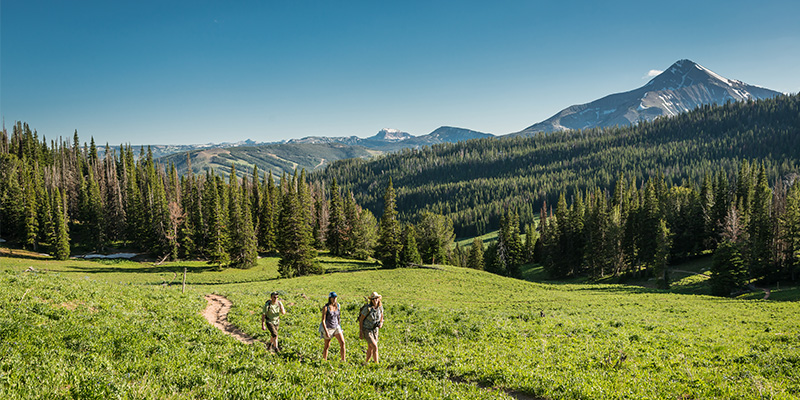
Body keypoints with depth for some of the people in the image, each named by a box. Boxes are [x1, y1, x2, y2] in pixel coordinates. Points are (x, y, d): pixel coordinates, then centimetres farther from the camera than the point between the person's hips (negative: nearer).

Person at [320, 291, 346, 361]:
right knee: (327, 346, 8)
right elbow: (323, 320, -17)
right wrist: (326, 331, -23)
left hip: (336, 327, 4)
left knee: (342, 342, -10)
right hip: (328, 328, -4)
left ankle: (343, 360, -6)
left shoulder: (338, 306, 0)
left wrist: (340, 328, 18)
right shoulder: (325, 308, -16)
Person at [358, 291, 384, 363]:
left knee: (371, 348, 15)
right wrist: (361, 332, -16)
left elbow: (381, 315, 13)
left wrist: (381, 323, -6)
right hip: (366, 330, -6)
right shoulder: (367, 308, -25)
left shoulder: (380, 307, -8)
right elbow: (361, 319, -16)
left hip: (374, 330, 6)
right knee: (375, 347, -15)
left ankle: (366, 362, 35)